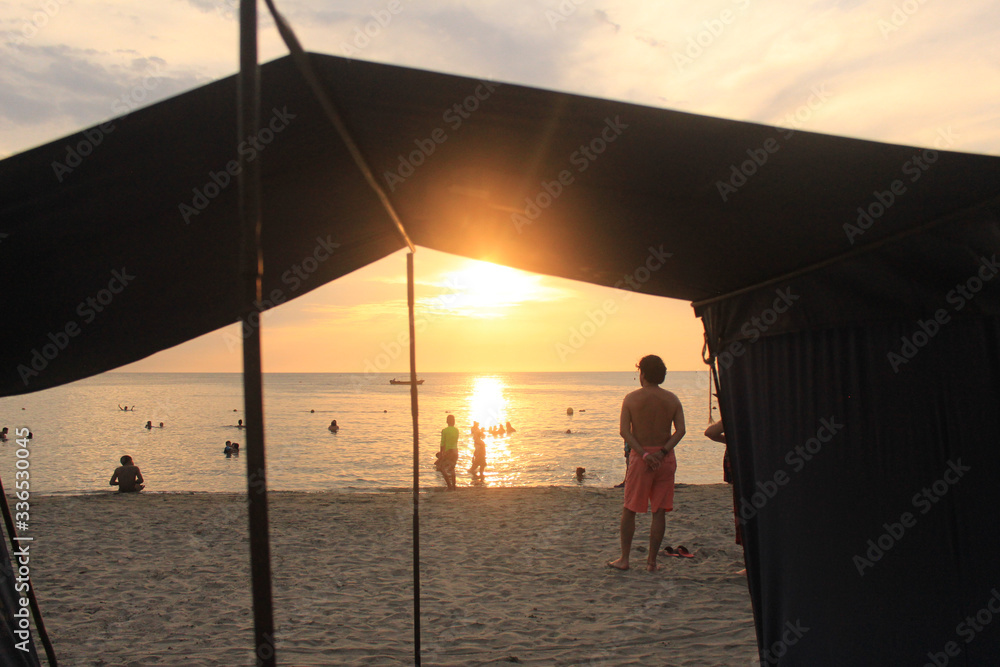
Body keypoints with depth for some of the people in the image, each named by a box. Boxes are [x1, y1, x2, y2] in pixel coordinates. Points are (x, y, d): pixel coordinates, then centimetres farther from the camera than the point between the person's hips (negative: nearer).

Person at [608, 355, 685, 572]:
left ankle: (624, 559, 11)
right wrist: (663, 452, -14)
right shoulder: (672, 399, 4)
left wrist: (644, 454, -16)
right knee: (659, 511, 7)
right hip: (666, 458, 2)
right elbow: (680, 430, -8)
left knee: (629, 510, 9)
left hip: (641, 457, -2)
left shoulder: (631, 398, -3)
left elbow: (625, 431, -13)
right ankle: (652, 561, 8)